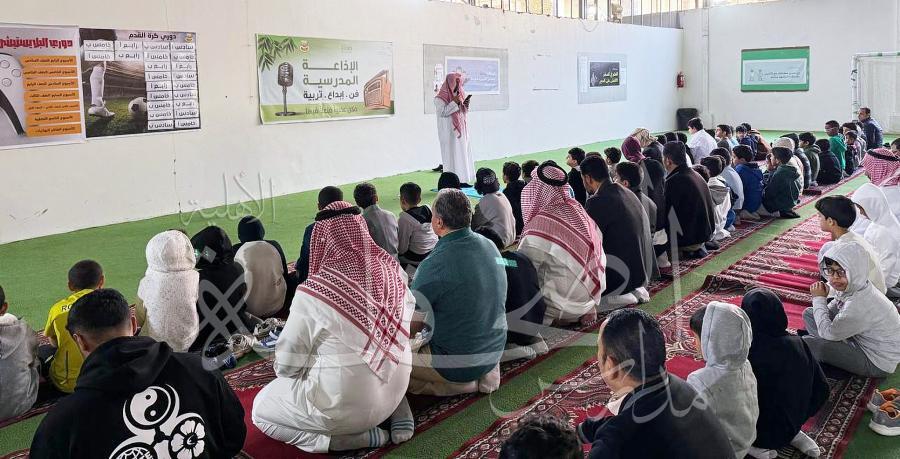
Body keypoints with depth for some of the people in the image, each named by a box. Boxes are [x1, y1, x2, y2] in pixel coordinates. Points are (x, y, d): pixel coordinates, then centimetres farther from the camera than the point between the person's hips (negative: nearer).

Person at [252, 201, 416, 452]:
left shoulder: (314, 291, -23)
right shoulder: (393, 269, -8)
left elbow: (286, 364, -12)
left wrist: (283, 370, 12)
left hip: (342, 407, -6)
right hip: (395, 392, 6)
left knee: (260, 408, 17)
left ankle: (357, 436, 0)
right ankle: (400, 415, 13)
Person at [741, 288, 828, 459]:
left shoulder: (748, 352, -27)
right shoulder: (798, 344, -12)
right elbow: (822, 389, -2)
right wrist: (797, 417, 12)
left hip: (761, 432, -5)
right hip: (792, 424, 5)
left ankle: (754, 445, 3)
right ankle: (794, 434, 14)